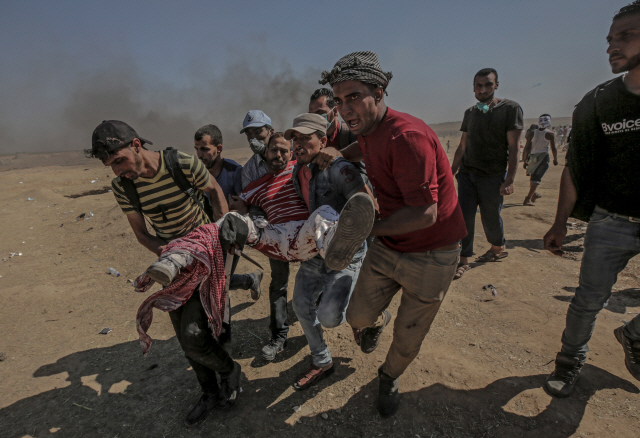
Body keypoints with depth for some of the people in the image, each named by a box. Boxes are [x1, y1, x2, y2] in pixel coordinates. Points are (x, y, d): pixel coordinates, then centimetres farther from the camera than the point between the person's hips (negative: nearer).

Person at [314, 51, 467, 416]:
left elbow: (425, 213, -31)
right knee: (358, 315, 8)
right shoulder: (369, 131, 0)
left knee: (407, 339, 11)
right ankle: (377, 320, 45)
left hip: (431, 255, -6)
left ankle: (390, 377, 43)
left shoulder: (406, 136, -28)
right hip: (387, 247, 6)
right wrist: (339, 154, 8)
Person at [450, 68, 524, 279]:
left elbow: (513, 147, -8)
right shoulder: (470, 113, 11)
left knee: (490, 217, 7)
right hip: (467, 174, 4)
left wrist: (510, 179, -15)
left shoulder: (510, 109, -3)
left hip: (493, 176, -4)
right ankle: (464, 260, 6)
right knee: (465, 217, -3)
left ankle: (498, 248, 35)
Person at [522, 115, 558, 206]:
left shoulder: (532, 133, 1)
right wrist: (555, 159, 10)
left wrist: (525, 161, 4)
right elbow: (553, 149, -5)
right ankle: (528, 198, -18)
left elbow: (527, 148, 0)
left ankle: (533, 194, 39)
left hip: (532, 157, 4)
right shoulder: (549, 134, -6)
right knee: (537, 178, -6)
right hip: (543, 157, -4)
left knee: (534, 176, 22)